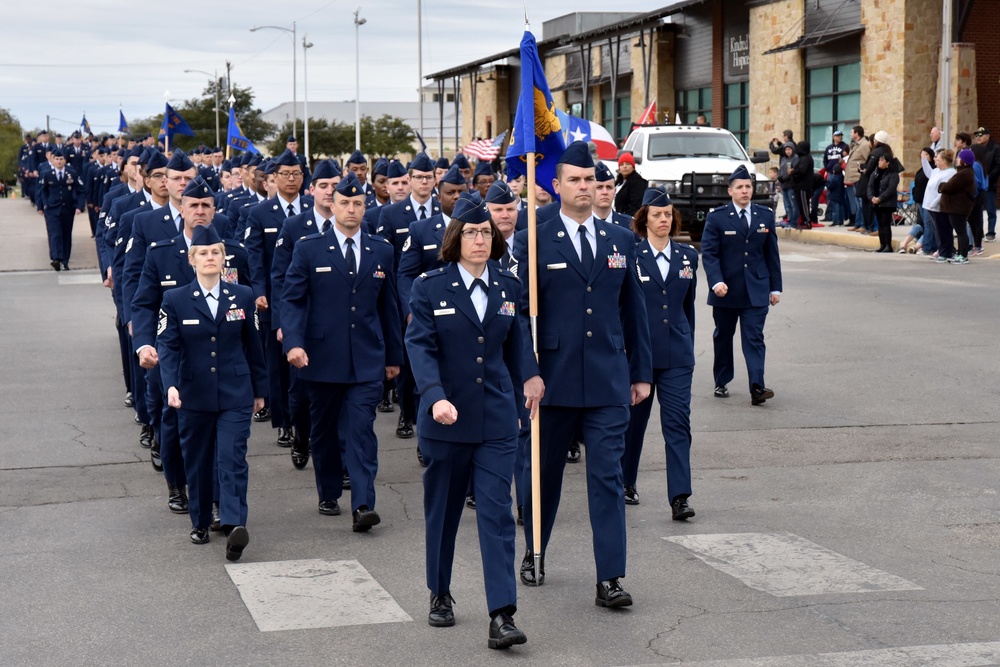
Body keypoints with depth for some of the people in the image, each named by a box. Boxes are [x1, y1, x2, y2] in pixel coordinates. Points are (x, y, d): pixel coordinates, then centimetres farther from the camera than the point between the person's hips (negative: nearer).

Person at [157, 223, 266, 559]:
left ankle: (234, 526, -21)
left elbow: (253, 345, 11)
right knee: (197, 461, 10)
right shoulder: (175, 300, 0)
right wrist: (171, 385, -22)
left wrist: (259, 389, 14)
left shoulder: (243, 296, 5)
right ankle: (200, 522, 25)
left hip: (235, 395, 0)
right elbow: (167, 345, -6)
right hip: (194, 396, 1)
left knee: (232, 459, -11)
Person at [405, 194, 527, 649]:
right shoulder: (430, 287, -5)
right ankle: (439, 595, 31)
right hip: (445, 419, -1)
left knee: (497, 513, -6)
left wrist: (515, 401, 18)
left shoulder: (508, 287, 6)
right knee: (442, 511, 12)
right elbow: (420, 346, -14)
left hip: (496, 420, 1)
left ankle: (502, 616, -10)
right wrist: (435, 397, -29)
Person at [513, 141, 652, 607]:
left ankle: (609, 580, -4)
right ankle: (534, 553, 35)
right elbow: (519, 313, -4)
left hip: (609, 381, 2)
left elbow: (633, 309, 13)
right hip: (553, 379, -1)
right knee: (543, 471, 13)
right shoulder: (533, 242, -1)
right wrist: (529, 372, -13)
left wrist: (641, 372, 11)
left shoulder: (621, 240, 9)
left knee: (608, 476, -4)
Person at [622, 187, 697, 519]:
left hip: (676, 354, 2)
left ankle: (679, 497, -12)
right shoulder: (630, 255, -3)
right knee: (633, 419, 11)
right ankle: (626, 482, 31)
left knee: (678, 422, -7)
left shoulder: (688, 256, 8)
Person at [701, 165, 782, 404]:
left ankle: (757, 387, -17)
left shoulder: (765, 216, 7)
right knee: (723, 337, 12)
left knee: (754, 338, -8)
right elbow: (709, 253, -6)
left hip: (756, 290, 1)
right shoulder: (716, 217, -2)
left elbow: (772, 254, 11)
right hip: (726, 290, -1)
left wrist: (775, 287, 9)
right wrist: (716, 281, -21)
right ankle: (721, 382, 27)